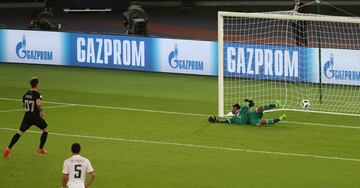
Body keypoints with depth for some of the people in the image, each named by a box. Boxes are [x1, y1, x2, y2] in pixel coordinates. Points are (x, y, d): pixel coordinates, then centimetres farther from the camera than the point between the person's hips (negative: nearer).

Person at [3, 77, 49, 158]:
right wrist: (41, 110, -16)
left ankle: (8, 148, -1)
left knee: (20, 132, 10)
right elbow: (38, 103, -34)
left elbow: (23, 104, 16)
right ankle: (41, 148, 21)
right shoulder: (37, 94, -16)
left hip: (27, 116, 5)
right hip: (36, 117, -5)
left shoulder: (26, 94, 5)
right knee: (45, 130, 18)